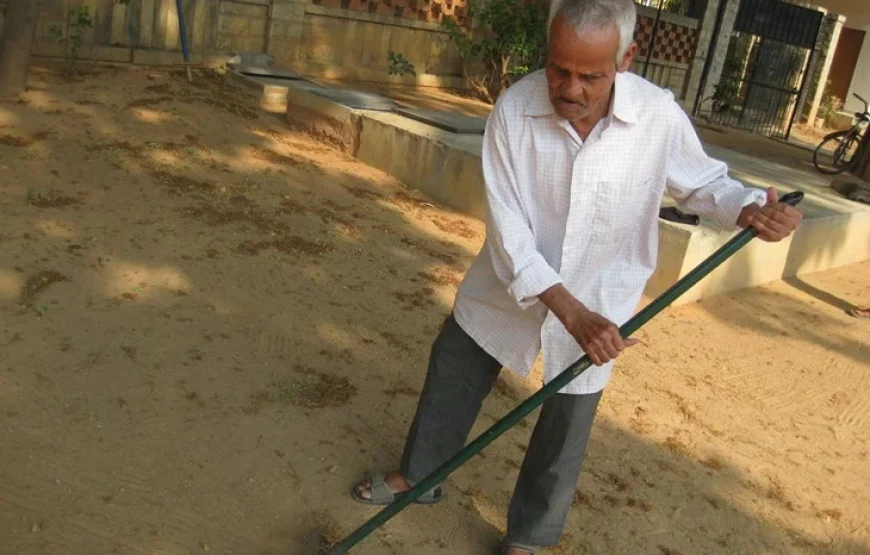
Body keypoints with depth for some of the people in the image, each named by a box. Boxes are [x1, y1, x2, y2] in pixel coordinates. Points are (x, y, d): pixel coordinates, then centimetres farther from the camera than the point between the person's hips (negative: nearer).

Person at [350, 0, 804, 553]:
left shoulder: (659, 115, -20)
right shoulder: (515, 107, -22)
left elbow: (702, 181, -1)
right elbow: (506, 223, -23)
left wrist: (748, 208, -25)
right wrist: (567, 308, -32)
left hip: (595, 303, 0)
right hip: (508, 288, 1)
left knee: (565, 432, 11)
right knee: (451, 377, 18)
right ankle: (419, 476, 46)